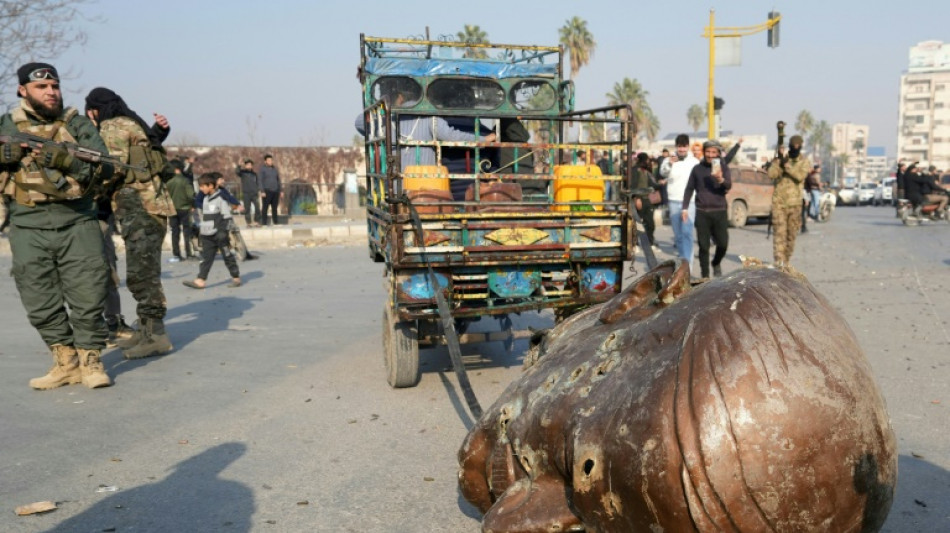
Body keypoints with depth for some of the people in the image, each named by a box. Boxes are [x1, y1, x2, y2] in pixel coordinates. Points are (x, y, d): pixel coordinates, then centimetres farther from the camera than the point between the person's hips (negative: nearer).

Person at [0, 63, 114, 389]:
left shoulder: (77, 124, 6)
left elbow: (104, 167, -4)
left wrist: (65, 158, -19)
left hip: (77, 225, -2)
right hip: (28, 229, 2)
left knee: (88, 297, -3)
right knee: (41, 304, 5)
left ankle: (90, 361, 10)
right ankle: (65, 362, 18)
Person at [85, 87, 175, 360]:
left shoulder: (113, 127, -5)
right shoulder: (133, 124, 22)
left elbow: (114, 168, -15)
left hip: (139, 207, -10)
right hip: (146, 205, 10)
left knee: (141, 273, -9)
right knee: (143, 271, 14)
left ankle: (156, 335, -7)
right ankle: (146, 329, 20)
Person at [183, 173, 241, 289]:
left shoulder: (221, 198, -11)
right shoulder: (205, 199, 14)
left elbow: (226, 217, -13)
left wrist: (223, 232, -18)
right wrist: (203, 230, 20)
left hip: (219, 235, -7)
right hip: (207, 235, 7)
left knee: (227, 256, 1)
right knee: (206, 258, 3)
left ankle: (236, 278, 11)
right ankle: (200, 280, 0)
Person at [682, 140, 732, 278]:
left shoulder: (723, 167, 4)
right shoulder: (697, 169, 7)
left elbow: (729, 186, -9)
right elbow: (689, 189, 13)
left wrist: (721, 179, -31)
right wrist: (685, 207, 6)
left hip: (719, 211, 0)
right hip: (702, 212, 0)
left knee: (723, 243, -3)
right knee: (703, 246, 2)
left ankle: (716, 263, 27)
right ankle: (705, 275, 11)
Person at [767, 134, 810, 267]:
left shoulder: (804, 162, 6)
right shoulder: (779, 159, 5)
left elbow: (800, 176, -14)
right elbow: (771, 174, -11)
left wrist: (786, 165, -19)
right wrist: (779, 160, -18)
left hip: (795, 203, 2)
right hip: (779, 201, -2)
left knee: (792, 233, 8)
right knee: (779, 231, -12)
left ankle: (786, 260, 20)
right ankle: (779, 261, -17)